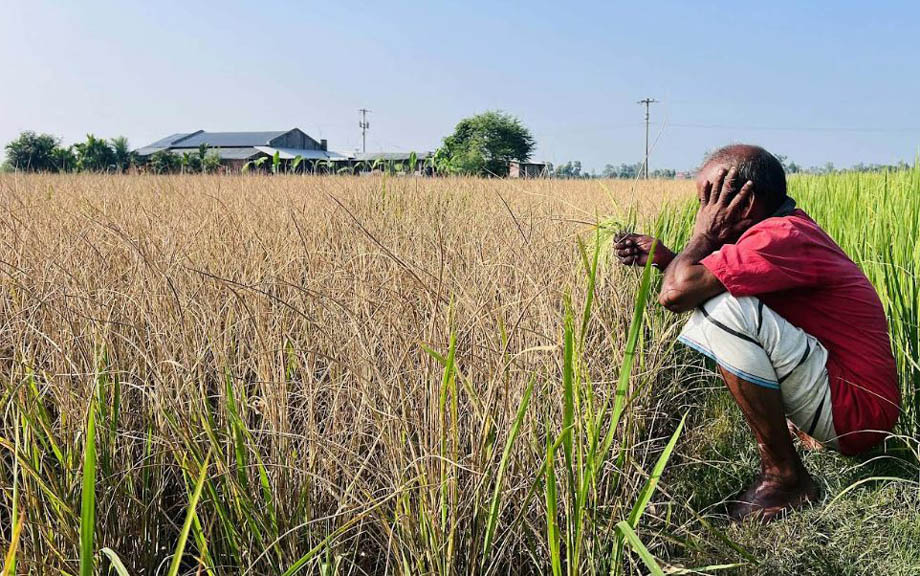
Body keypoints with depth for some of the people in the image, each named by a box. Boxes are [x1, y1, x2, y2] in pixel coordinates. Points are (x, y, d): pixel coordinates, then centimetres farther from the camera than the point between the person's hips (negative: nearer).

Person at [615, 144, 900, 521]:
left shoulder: (781, 236, -22)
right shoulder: (792, 229, 9)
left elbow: (675, 292, -31)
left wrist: (704, 233, -14)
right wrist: (663, 257, -1)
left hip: (855, 413, -10)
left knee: (724, 310, -26)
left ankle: (784, 476, -12)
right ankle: (806, 434, 15)